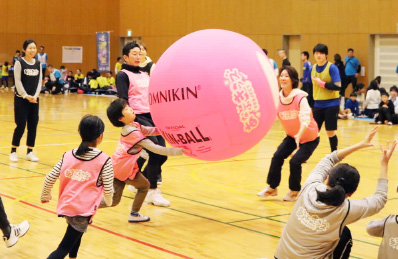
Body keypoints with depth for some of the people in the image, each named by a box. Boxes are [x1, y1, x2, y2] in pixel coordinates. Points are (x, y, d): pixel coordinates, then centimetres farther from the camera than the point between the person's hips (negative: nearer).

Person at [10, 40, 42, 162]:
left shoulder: (38, 64, 8)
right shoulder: (19, 62, -6)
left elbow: (39, 81, 7)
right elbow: (18, 81, -10)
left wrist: (35, 96, -7)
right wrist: (26, 96, -15)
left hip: (34, 100, 5)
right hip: (21, 99, -5)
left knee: (33, 125, 3)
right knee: (21, 126, -6)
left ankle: (30, 152, 12)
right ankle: (13, 151, 6)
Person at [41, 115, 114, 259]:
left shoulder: (67, 156, 7)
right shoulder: (104, 160, -4)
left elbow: (49, 179, 8)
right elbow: (108, 189, 0)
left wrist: (45, 196, 27)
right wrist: (108, 201, 23)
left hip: (66, 206, 5)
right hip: (84, 210, -5)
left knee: (78, 231, 33)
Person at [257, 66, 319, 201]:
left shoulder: (300, 98, -26)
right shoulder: (278, 98, -9)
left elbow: (305, 119, -36)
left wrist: (299, 135, -51)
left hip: (310, 137, -5)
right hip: (292, 135, 5)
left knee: (295, 161, -17)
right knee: (277, 156, -9)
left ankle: (294, 191, 9)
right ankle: (272, 187, 9)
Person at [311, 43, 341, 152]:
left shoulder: (332, 68, -10)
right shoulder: (313, 68, 7)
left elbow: (338, 86, -18)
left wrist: (322, 83, -19)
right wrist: (311, 103, 19)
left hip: (331, 105, -4)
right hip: (317, 105, 5)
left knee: (330, 132, 2)